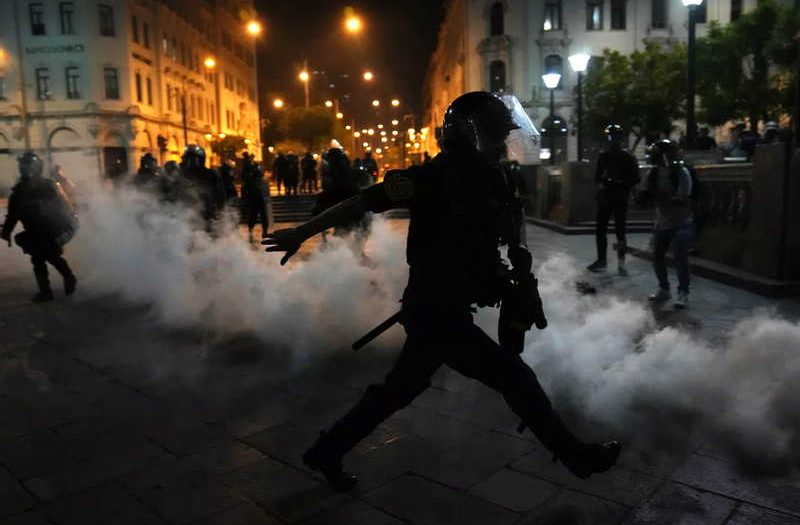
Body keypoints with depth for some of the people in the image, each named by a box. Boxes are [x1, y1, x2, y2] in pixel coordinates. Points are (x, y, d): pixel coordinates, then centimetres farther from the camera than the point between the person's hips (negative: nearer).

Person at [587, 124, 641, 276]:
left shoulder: (628, 158, -1)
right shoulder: (603, 156, 11)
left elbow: (635, 178, -2)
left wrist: (620, 182, -15)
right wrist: (601, 182, -6)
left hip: (620, 200, -4)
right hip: (604, 198, 4)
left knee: (620, 231, -4)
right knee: (600, 230, 7)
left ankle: (621, 262, 4)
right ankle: (601, 259, 20)